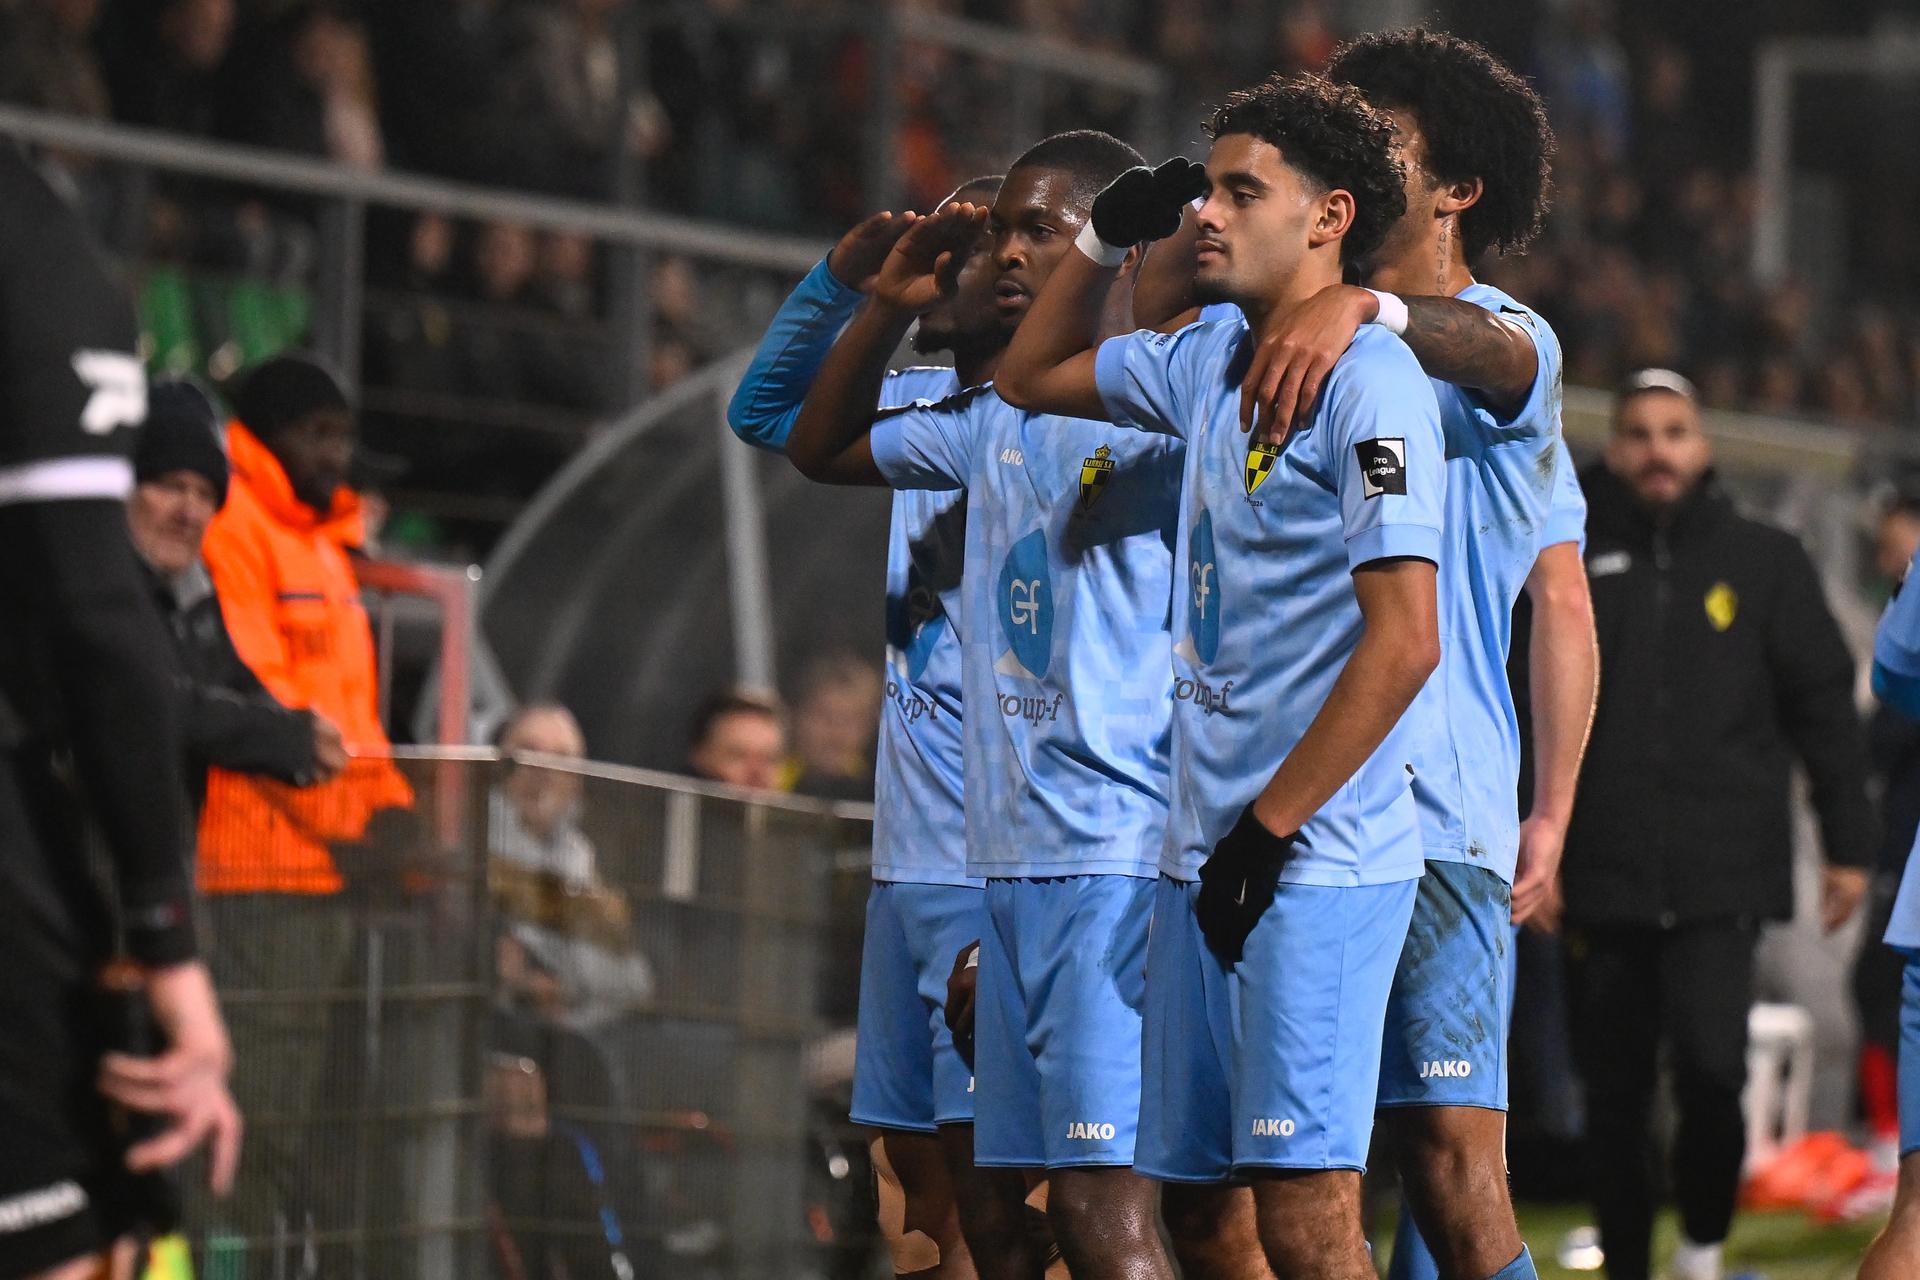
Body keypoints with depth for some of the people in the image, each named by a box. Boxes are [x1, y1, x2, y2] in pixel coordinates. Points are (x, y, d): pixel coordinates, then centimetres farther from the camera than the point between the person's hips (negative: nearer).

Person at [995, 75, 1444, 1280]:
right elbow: (1032, 378, 33)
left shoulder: (1366, 379, -11)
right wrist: (1104, 234, 18)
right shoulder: (1211, 361, 14)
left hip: (1314, 864, -9)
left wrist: (1270, 825, -16)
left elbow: (1404, 641, -18)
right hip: (1203, 859, 9)